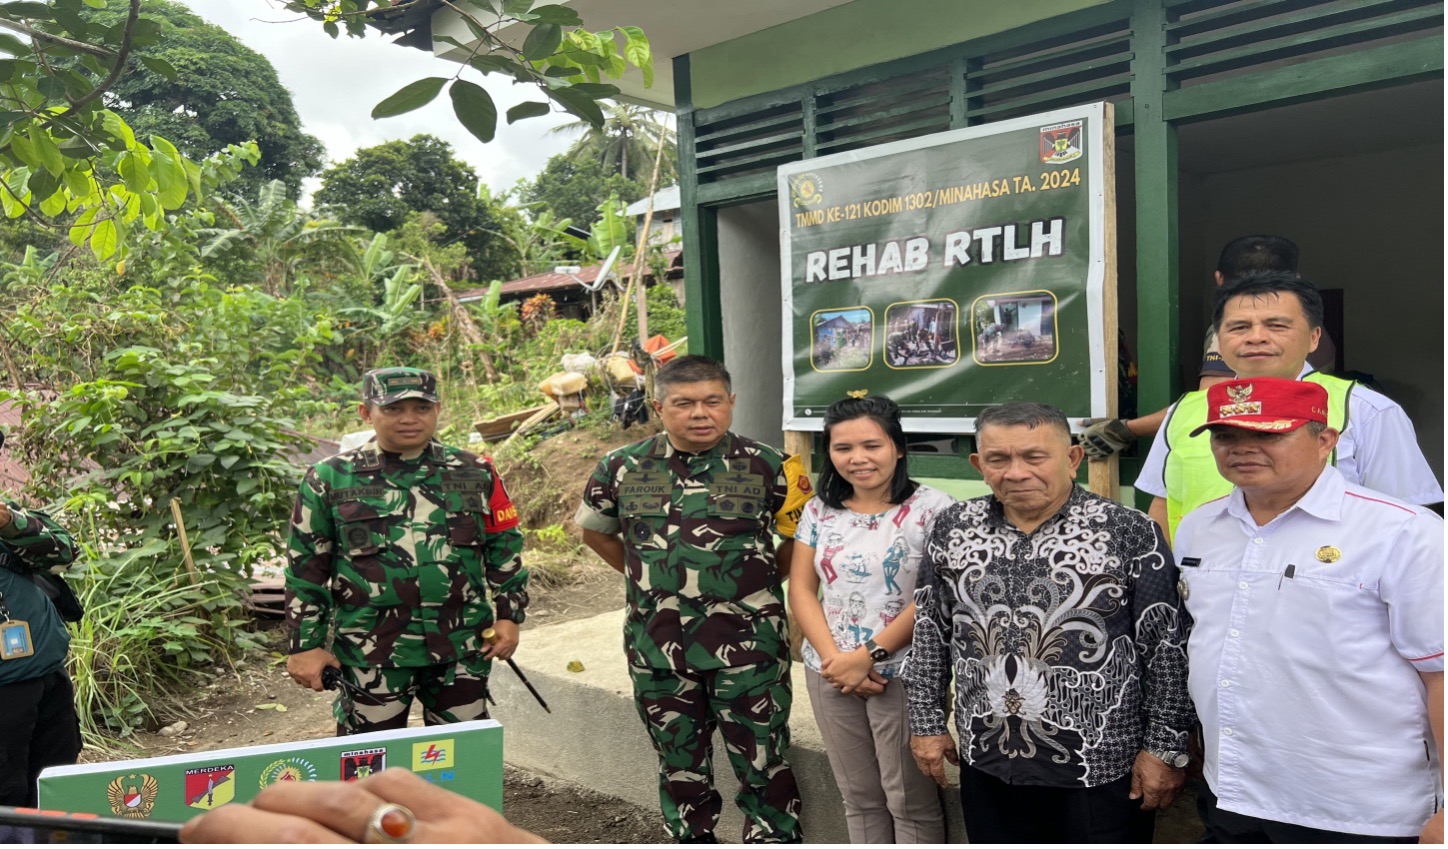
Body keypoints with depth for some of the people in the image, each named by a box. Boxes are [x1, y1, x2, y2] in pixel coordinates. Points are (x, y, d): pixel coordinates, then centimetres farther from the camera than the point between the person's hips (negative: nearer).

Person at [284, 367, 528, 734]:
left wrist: (509, 615, 6)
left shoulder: (475, 474, 3)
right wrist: (305, 645, 1)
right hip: (371, 656, -1)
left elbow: (506, 547, 10)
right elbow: (305, 568, 2)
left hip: (463, 651, 2)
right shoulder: (331, 480, -1)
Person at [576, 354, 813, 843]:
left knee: (764, 767, 6)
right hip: (658, 650, 3)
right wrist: (647, 579, 10)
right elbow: (594, 531, 17)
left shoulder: (767, 467, -6)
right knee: (680, 770, 17)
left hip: (747, 646, -2)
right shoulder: (623, 469, 1)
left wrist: (759, 582, 0)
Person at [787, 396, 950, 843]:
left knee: (911, 801, 6)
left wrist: (867, 656, -17)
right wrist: (833, 657, -10)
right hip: (830, 674, 5)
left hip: (904, 675, -5)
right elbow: (800, 590, 4)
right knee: (858, 797, 17)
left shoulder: (931, 509, -10)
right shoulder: (818, 511, 6)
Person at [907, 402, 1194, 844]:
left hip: (1102, 770, -3)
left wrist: (1165, 746, -5)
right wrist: (927, 722, 8)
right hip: (986, 764, 4)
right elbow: (930, 633, 8)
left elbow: (1167, 649, -6)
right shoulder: (952, 529, 1)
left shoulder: (1129, 532, -10)